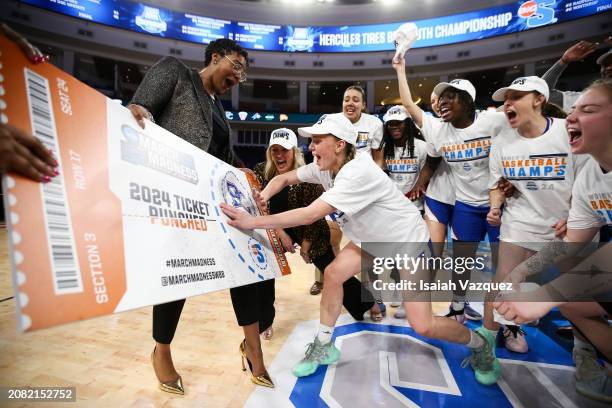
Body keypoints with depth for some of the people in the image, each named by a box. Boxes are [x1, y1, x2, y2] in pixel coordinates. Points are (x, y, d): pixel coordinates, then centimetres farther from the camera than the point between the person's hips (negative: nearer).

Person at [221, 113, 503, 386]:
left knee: (422, 326, -8)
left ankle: (480, 344, 24)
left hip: (408, 242, -7)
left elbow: (310, 215, -39)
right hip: (371, 238, 8)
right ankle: (323, 347, 14)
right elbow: (284, 179, -1)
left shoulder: (358, 173, -35)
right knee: (333, 274, -6)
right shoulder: (324, 167, -9)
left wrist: (253, 222, -36)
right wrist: (262, 196, -22)